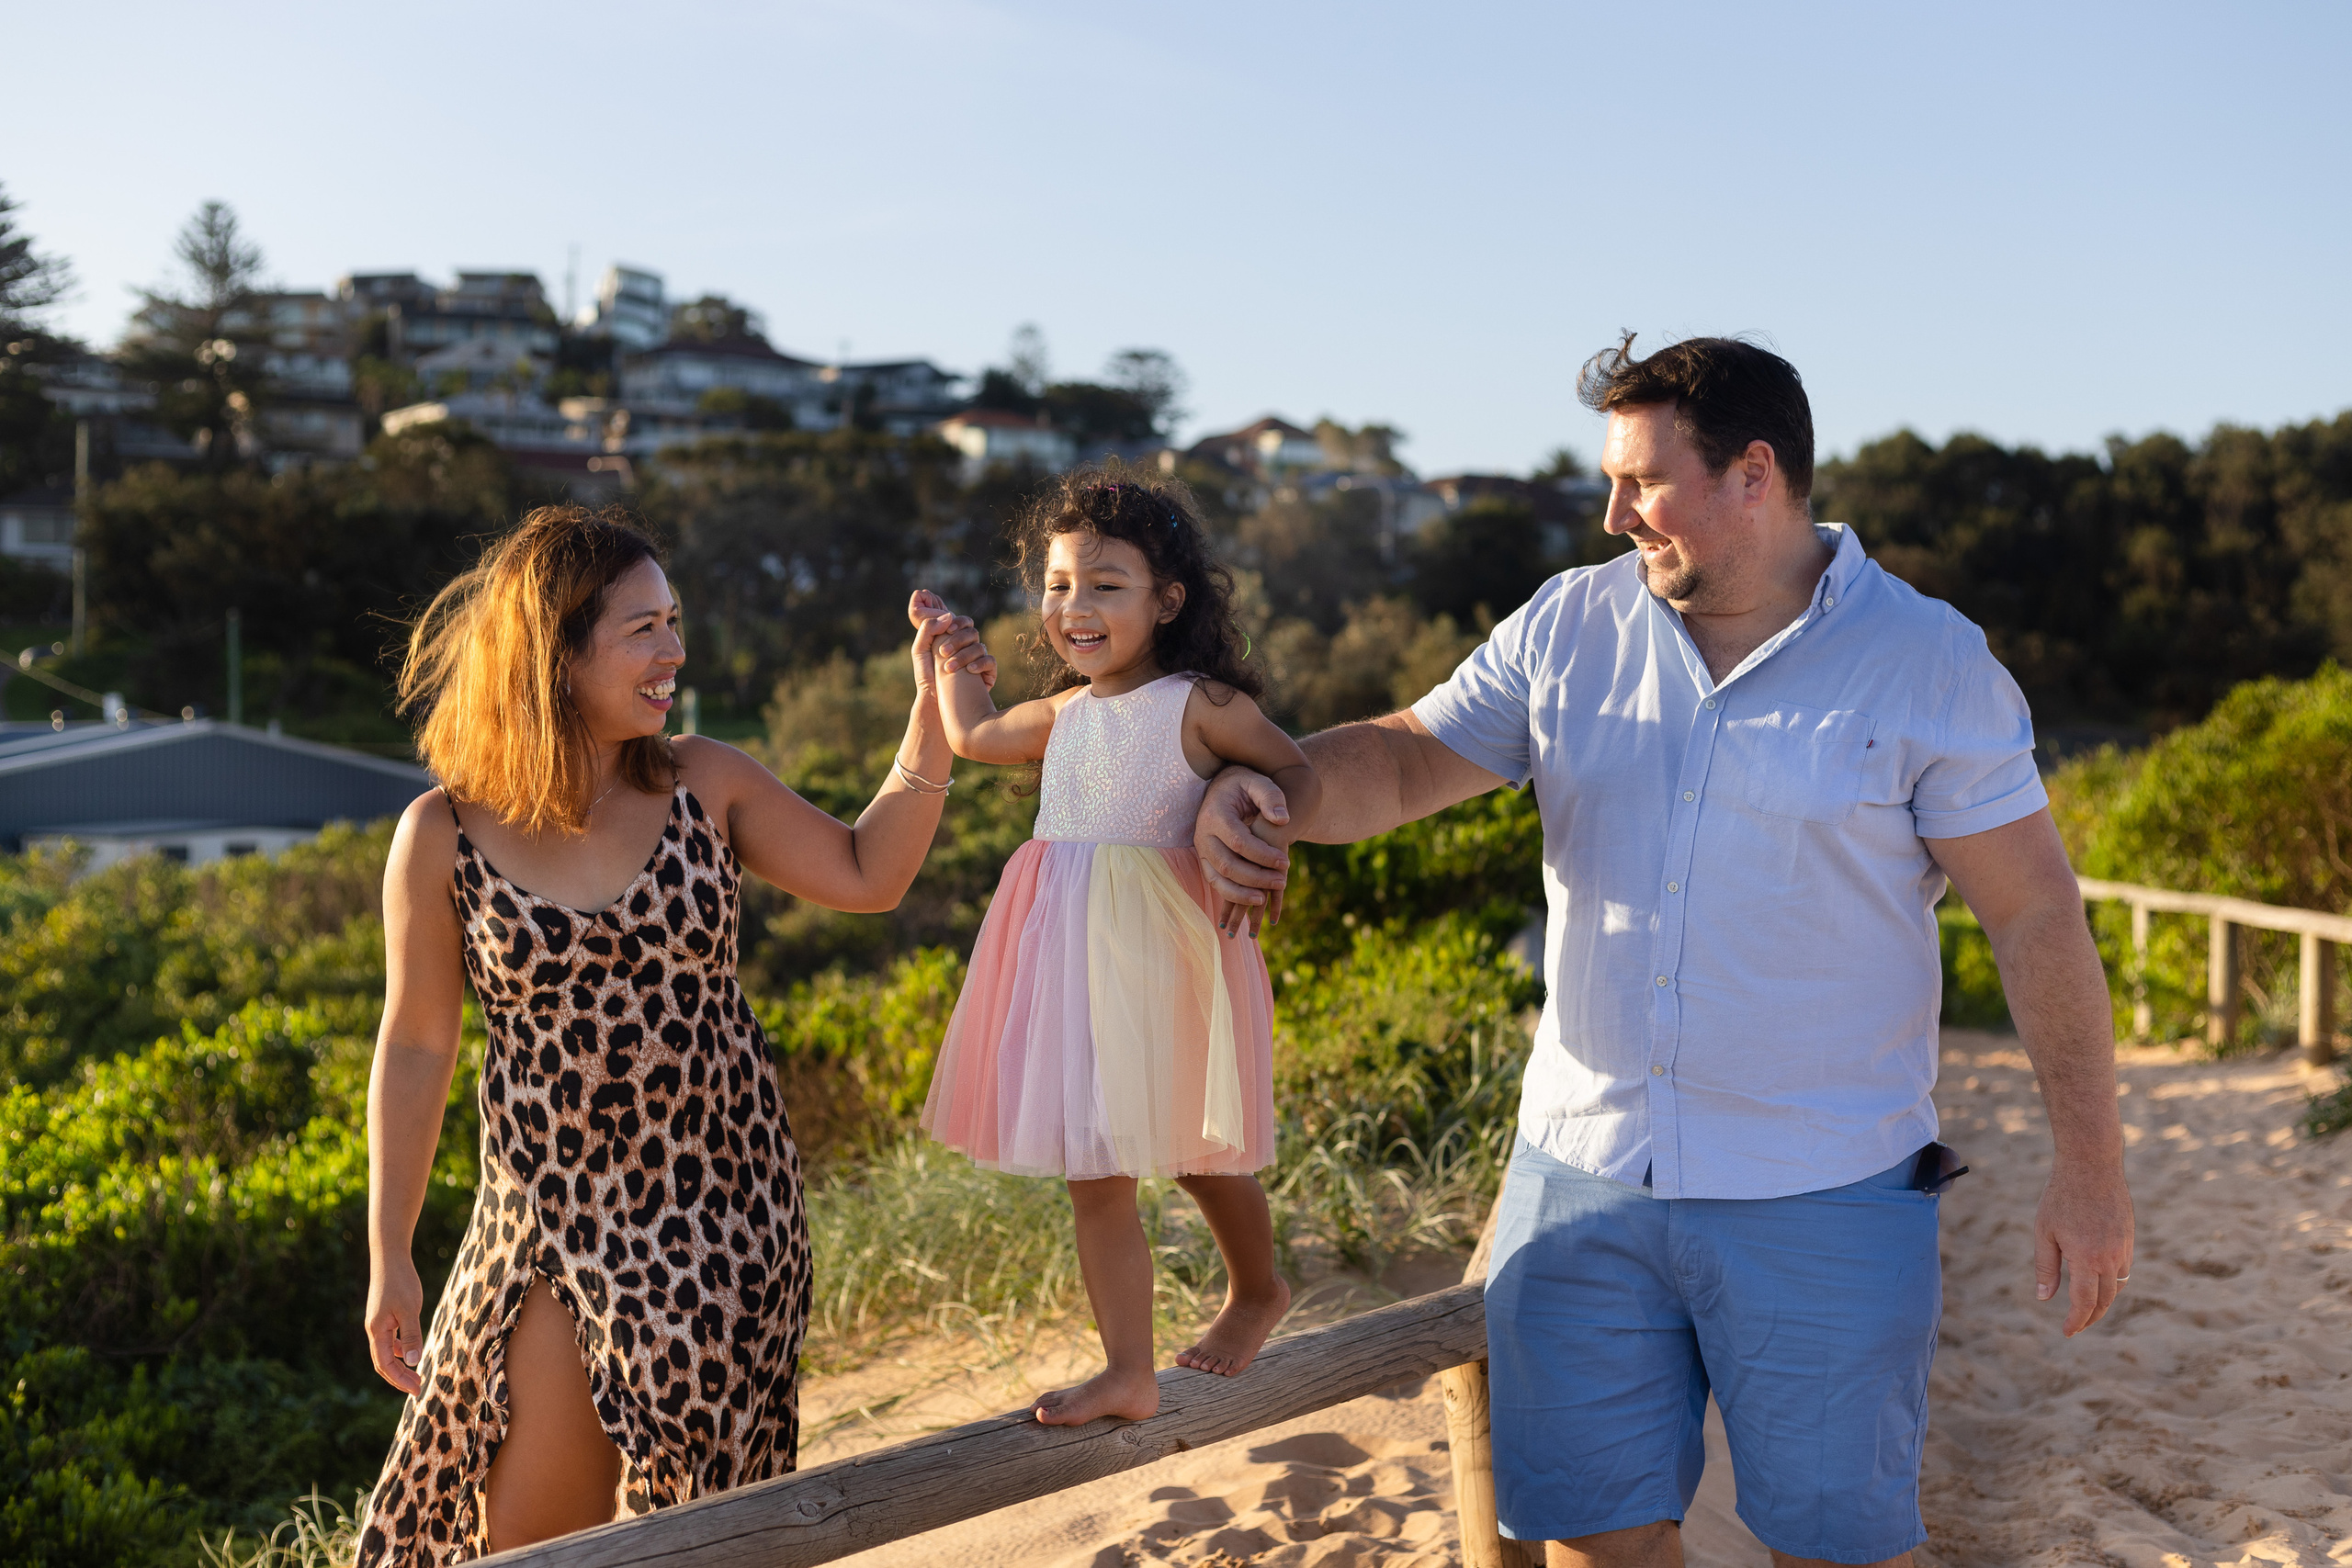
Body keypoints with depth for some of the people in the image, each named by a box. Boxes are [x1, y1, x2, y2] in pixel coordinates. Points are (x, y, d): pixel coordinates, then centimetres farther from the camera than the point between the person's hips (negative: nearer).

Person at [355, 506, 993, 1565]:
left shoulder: (705, 784, -2)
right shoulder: (443, 836, -7)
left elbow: (868, 875, 3)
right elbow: (415, 1048, -1)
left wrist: (930, 720, -8)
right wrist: (389, 1257, 1)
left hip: (722, 1208, 2)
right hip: (555, 1217, -1)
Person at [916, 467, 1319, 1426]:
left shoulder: (1200, 705, -8)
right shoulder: (1066, 714, 10)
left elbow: (1296, 773, -2)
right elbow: (972, 735, 28)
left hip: (1161, 952, -5)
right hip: (1073, 956, 5)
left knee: (1195, 1149, 12)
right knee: (1094, 1174, 4)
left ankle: (1257, 1289, 40)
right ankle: (1128, 1370, 12)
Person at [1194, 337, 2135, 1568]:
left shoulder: (1931, 665, -6)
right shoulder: (1570, 627, 3)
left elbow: (2038, 919, -5)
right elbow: (1406, 758, 5)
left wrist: (2091, 1169, -5)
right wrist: (1266, 790, -17)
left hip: (1824, 1202, -3)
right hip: (1580, 1177, 3)